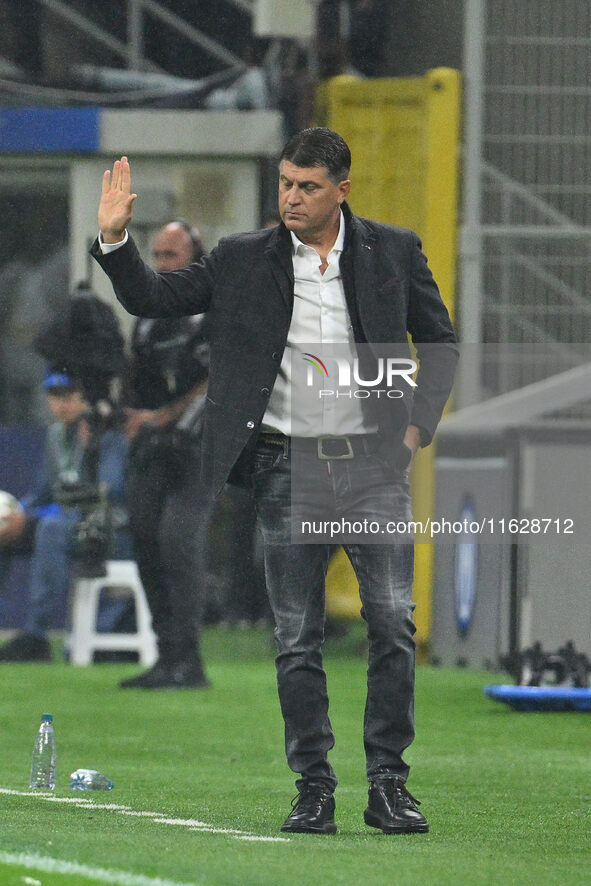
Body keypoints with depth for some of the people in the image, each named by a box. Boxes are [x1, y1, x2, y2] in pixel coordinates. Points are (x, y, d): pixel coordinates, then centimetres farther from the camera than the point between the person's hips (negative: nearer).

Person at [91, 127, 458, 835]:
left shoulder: (394, 252, 4)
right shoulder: (243, 260, 3)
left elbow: (440, 342, 14)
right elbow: (151, 299, 5)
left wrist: (418, 424, 3)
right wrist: (114, 237, -10)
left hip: (373, 461, 0)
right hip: (287, 469, 0)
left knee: (394, 621, -8)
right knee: (297, 638, 1)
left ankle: (388, 783, 1)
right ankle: (313, 790, 7)